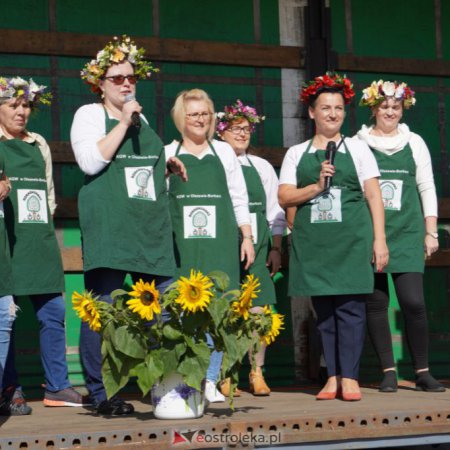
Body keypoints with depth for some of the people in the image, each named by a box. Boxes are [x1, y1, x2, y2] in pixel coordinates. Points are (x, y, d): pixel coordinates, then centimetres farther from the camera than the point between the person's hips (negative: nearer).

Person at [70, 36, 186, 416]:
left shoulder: (141, 119, 22)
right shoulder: (89, 114, 3)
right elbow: (91, 161, -13)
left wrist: (167, 167, 13)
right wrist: (123, 123, -10)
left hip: (151, 228, 6)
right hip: (107, 225, -6)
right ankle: (102, 394, -2)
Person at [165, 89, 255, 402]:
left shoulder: (224, 151, 14)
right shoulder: (167, 155, 9)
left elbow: (239, 199, 14)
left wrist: (247, 237, 8)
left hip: (220, 244, 1)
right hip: (181, 246, -1)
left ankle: (211, 381, 5)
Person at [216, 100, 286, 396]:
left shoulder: (261, 167, 15)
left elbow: (275, 212, 15)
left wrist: (276, 249, 10)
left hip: (256, 247, 3)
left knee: (258, 309, -2)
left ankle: (257, 374, 6)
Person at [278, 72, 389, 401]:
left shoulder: (357, 149, 10)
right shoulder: (296, 154, 13)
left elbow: (374, 196, 5)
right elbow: (284, 197, 5)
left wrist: (379, 239, -3)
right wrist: (317, 187, -10)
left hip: (352, 239, -2)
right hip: (312, 242, 2)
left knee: (350, 306, -7)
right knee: (323, 309, 3)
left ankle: (350, 377, -4)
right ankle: (333, 377, 9)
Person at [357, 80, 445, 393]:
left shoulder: (414, 143, 10)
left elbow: (427, 188, 11)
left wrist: (431, 232, 6)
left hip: (407, 233, 0)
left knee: (414, 302, -9)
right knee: (376, 303, 1)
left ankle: (423, 372, 2)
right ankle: (389, 371, 10)